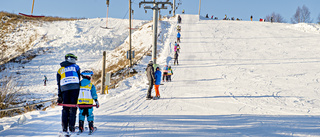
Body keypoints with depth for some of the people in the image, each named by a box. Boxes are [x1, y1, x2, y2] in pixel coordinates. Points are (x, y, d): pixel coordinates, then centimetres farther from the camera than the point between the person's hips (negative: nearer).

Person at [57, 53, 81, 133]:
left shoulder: (60, 70, 21)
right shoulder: (75, 67, 14)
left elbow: (58, 84, 16)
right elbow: (79, 79, 8)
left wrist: (59, 96, 16)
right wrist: (79, 90, 14)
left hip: (64, 89, 3)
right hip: (74, 88, -2)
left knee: (65, 108, 7)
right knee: (73, 107, -2)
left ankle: (64, 127, 2)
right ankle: (71, 126, -11)